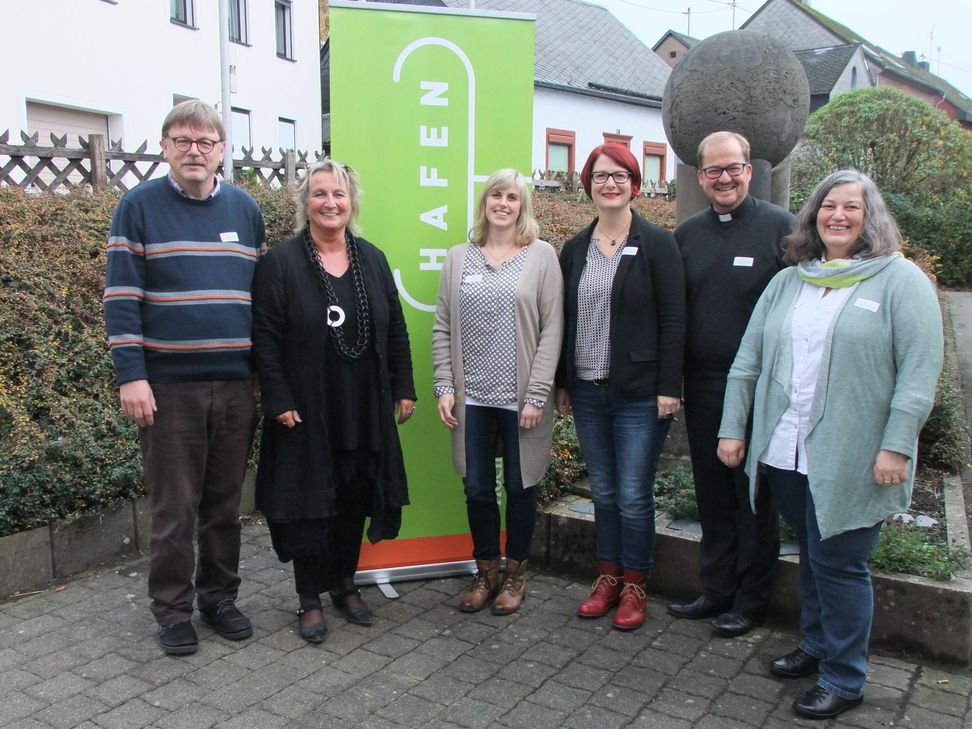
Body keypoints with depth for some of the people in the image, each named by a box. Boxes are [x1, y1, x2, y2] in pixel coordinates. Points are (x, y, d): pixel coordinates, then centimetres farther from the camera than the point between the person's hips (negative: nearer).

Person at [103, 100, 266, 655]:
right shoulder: (139, 206, -1)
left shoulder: (246, 209, 9)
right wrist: (131, 375, -12)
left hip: (237, 384, 3)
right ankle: (174, 610, 20)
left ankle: (219, 596, 28)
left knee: (225, 502, 12)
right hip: (169, 385, -3)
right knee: (174, 507, 5)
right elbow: (121, 297, -5)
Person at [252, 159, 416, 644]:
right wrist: (279, 401, -13)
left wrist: (404, 389, 6)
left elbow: (395, 330, 10)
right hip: (306, 411, -4)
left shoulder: (372, 260, 8)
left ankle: (345, 584, 30)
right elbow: (265, 337, -8)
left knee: (355, 499, 12)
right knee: (309, 502, 4)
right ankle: (310, 599, 19)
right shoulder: (281, 262, -5)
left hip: (365, 411, 4)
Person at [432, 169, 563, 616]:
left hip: (520, 397, -2)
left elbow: (552, 329, -5)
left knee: (520, 486, 10)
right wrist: (444, 387, -1)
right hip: (472, 397, 3)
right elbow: (442, 329, 8)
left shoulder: (541, 255, -1)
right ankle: (485, 571, 28)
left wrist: (537, 394, -11)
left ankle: (515, 573, 28)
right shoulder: (458, 259, 8)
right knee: (477, 487, 9)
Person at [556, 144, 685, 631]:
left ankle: (634, 585, 20)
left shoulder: (657, 244, -4)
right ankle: (608, 576, 29)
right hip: (587, 392, 5)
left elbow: (673, 320, -7)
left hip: (639, 394, -4)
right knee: (603, 492, 14)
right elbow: (564, 318, 12)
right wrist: (563, 383, 10)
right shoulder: (575, 248, 9)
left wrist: (668, 387, -12)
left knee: (633, 496, 2)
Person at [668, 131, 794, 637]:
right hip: (702, 383, 5)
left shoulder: (779, 226, -5)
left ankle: (749, 599, 21)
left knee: (755, 494, 7)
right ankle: (717, 589, 28)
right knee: (712, 493, 14)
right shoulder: (687, 234, 9)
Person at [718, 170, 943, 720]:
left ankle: (845, 679, 20)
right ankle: (816, 646, 37)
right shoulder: (787, 283, 11)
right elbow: (748, 360, 10)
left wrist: (896, 447, -16)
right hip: (785, 453, 5)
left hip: (850, 462, -5)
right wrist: (733, 428, 6)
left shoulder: (900, 279, -3)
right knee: (812, 554, 18)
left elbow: (920, 372, -10)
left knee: (838, 562, 2)